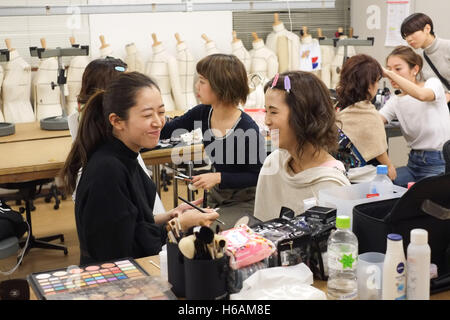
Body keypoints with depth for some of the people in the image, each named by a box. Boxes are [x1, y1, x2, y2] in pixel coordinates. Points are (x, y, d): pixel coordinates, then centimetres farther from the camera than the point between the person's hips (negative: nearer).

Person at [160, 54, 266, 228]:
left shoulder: (247, 129, -24)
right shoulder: (202, 114, -6)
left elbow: (258, 176, -16)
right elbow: (164, 131, 5)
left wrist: (219, 177, -23)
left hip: (244, 201, -6)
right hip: (216, 197, 6)